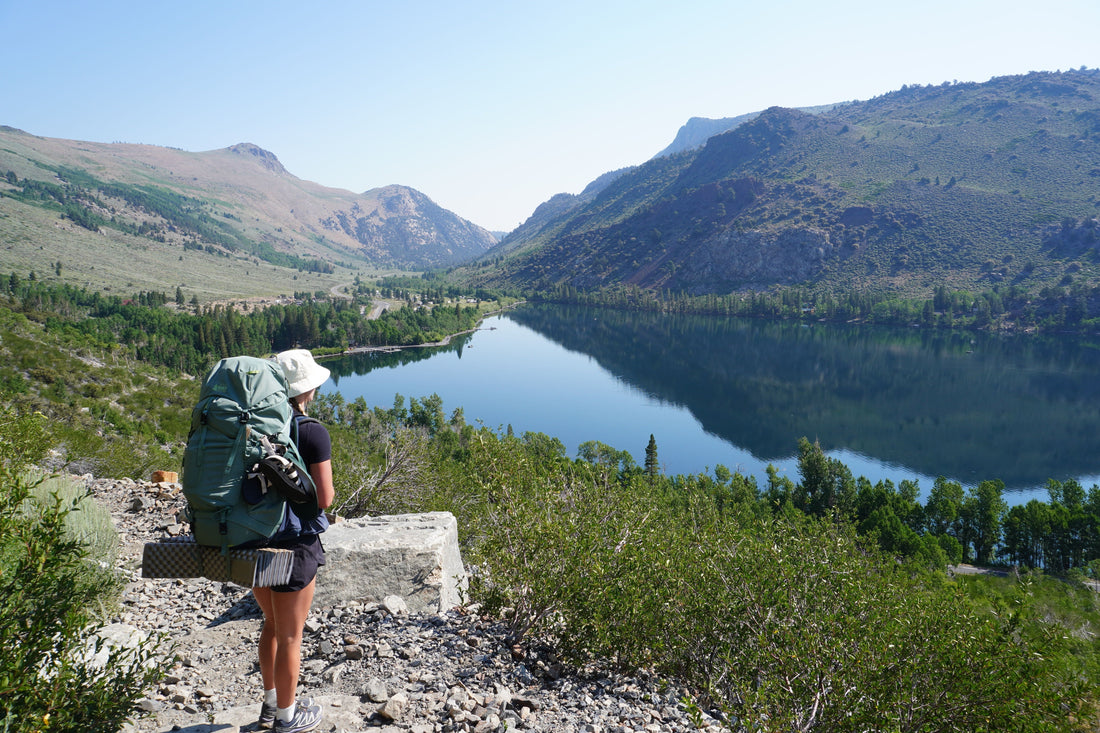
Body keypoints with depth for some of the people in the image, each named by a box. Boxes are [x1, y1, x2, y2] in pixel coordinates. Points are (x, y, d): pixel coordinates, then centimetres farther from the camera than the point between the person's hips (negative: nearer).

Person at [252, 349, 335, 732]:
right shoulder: (313, 433, -18)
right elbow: (324, 498, -17)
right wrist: (326, 487, 3)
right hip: (293, 543, -6)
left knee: (272, 624, 26)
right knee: (289, 635, 11)